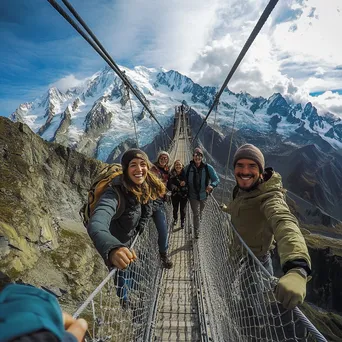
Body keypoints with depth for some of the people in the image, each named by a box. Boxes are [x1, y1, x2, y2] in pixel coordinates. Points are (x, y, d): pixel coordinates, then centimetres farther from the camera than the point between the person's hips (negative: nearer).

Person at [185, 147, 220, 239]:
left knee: (200, 212, 25)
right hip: (193, 195, -2)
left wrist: (212, 185, -31)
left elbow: (217, 180, -11)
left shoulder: (208, 168, -13)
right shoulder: (188, 168, -11)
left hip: (203, 195, 2)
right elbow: (184, 179, 2)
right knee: (196, 214, -5)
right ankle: (196, 232, 10)